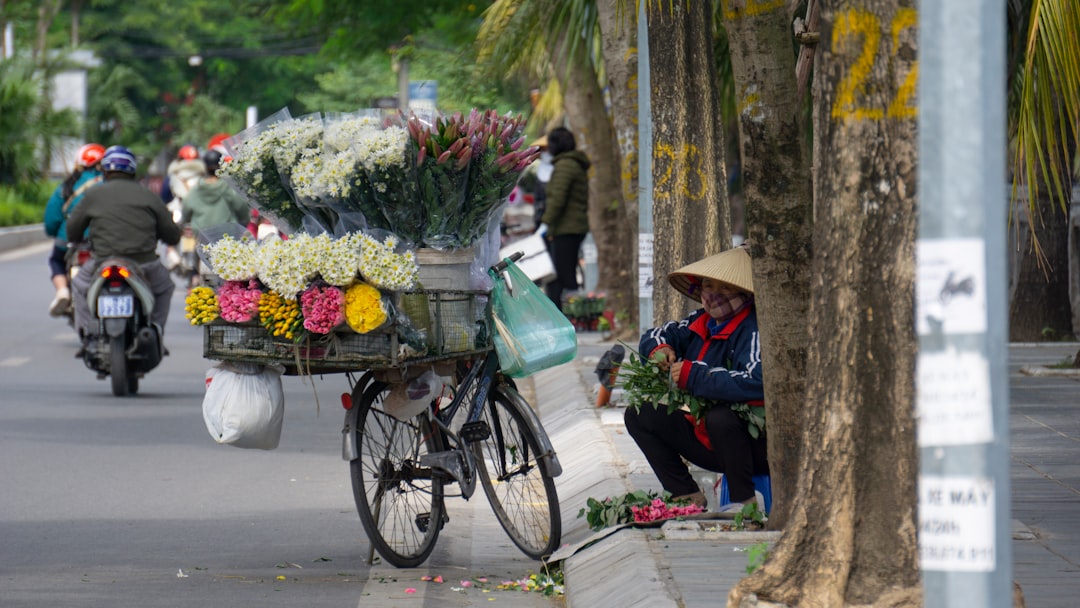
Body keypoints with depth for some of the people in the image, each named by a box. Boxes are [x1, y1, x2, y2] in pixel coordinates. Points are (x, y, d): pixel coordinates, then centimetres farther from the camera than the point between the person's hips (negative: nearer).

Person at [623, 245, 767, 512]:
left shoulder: (754, 330, -21)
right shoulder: (702, 322, 4)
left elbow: (754, 383, -38)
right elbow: (655, 336, 20)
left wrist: (691, 375, -31)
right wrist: (659, 348, -7)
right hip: (706, 440, 9)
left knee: (719, 417, -39)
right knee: (638, 416, 8)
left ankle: (745, 501, -21)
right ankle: (687, 496, 5)